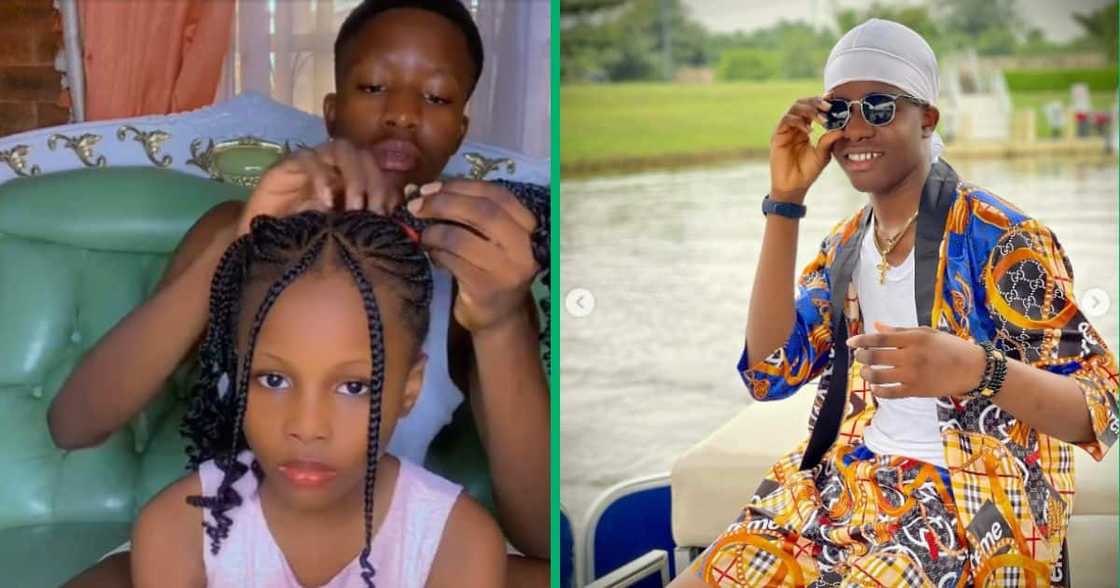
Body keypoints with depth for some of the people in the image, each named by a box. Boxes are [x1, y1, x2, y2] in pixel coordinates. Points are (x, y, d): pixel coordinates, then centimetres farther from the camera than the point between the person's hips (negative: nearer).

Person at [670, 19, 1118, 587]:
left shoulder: (999, 239, -11)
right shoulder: (844, 247, 9)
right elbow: (769, 372, -3)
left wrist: (976, 369, -35)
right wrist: (785, 201, -6)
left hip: (977, 496, -6)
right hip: (847, 479, 6)